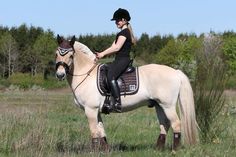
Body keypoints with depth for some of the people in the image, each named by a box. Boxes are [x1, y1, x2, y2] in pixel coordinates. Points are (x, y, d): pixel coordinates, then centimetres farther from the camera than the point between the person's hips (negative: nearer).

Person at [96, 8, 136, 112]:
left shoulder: (124, 32, -10)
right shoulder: (123, 33, 22)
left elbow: (117, 47, -18)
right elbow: (113, 47, 20)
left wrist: (103, 53, -12)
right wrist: (102, 54, 8)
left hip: (122, 60, -11)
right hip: (119, 60, 11)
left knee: (111, 77, -29)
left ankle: (117, 104, -37)